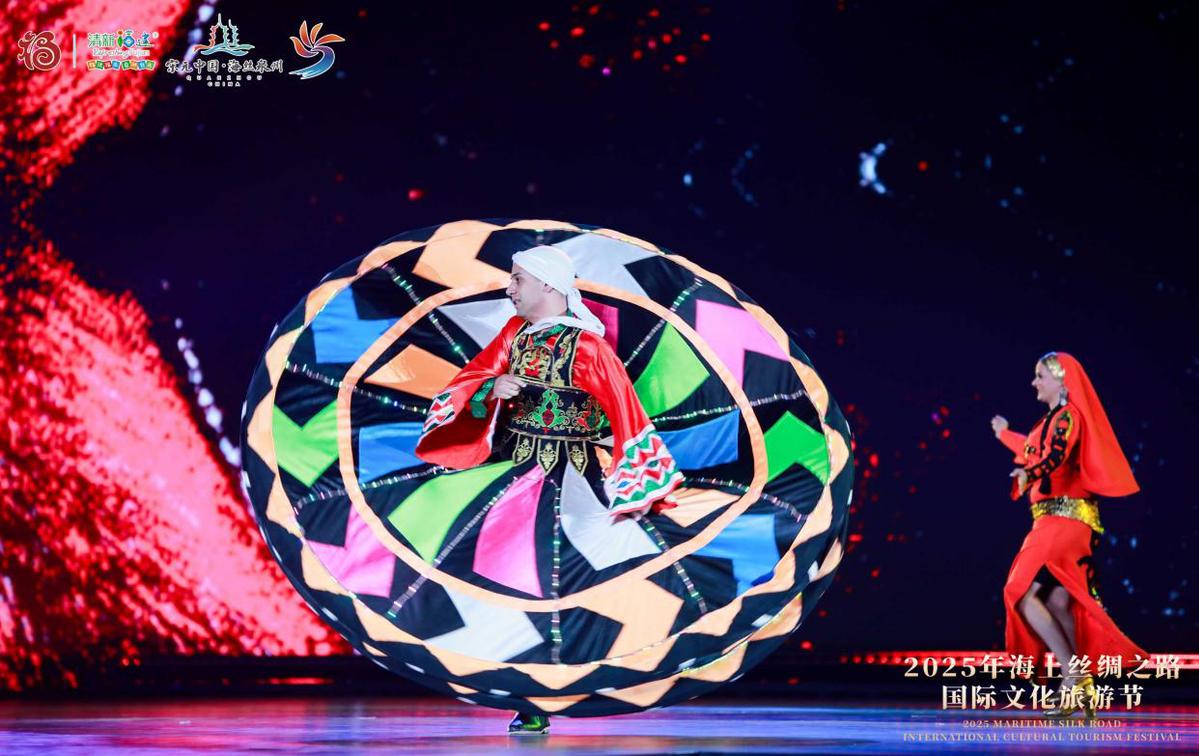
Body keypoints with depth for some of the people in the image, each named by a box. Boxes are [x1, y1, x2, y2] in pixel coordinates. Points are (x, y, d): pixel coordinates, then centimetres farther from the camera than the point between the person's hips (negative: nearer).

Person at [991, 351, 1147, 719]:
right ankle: (1078, 690, 3)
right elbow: (1035, 451, 40)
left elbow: (1055, 454, -28)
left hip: (1063, 517, -9)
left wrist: (1029, 474, -40)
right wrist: (1005, 435, 54)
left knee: (1023, 593, -15)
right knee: (1058, 603, 5)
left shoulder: (1067, 415, -9)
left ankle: (1073, 679, -16)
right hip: (1054, 520, 9)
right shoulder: (1054, 418, 19)